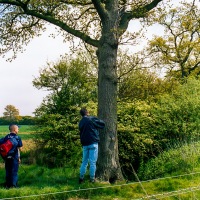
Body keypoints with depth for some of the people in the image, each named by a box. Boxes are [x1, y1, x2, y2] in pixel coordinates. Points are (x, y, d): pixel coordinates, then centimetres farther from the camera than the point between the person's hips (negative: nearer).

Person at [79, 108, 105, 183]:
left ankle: (81, 178, 13)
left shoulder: (81, 122, 13)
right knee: (92, 162, -2)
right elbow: (102, 124, 0)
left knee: (84, 161, 13)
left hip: (85, 144, 6)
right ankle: (92, 179, 0)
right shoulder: (92, 119, -6)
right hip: (93, 143, -6)